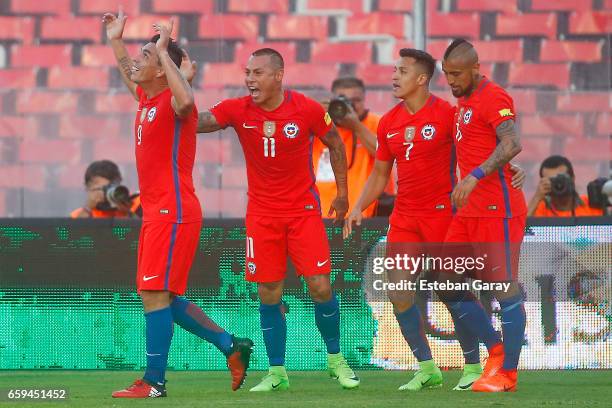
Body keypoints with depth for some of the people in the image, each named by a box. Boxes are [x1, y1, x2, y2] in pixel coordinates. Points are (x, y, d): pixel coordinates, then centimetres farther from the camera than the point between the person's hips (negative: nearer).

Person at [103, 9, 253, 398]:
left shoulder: (173, 102, -13)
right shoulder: (147, 99, 14)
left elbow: (185, 101, -40)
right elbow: (130, 75, 39)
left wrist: (164, 51, -32)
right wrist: (116, 41, 38)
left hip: (173, 212, -10)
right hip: (156, 212, 10)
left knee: (155, 294, -9)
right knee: (163, 297, 13)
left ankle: (154, 382, -5)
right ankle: (232, 345, 20)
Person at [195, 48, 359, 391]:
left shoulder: (307, 110, -9)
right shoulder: (238, 110, -6)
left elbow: (335, 144, 6)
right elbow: (198, 121, -19)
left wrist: (342, 193, 8)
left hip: (304, 210, -1)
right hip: (262, 214, 1)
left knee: (320, 287, -6)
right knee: (269, 295, 0)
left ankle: (336, 359, 16)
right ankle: (277, 372, 11)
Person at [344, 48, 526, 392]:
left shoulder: (446, 113, -9)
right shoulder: (389, 122, 9)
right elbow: (380, 174, 17)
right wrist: (359, 208, 5)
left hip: (442, 212, -6)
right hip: (404, 218, 6)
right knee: (398, 292, -2)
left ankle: (473, 367, 11)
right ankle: (427, 368, 8)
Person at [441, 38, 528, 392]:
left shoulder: (493, 98, -11)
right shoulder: (464, 102, 18)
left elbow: (512, 144, -26)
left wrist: (475, 176, -34)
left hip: (497, 211, -10)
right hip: (469, 212, 10)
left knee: (506, 288, -4)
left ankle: (507, 373, 1)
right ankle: (495, 350, 17)